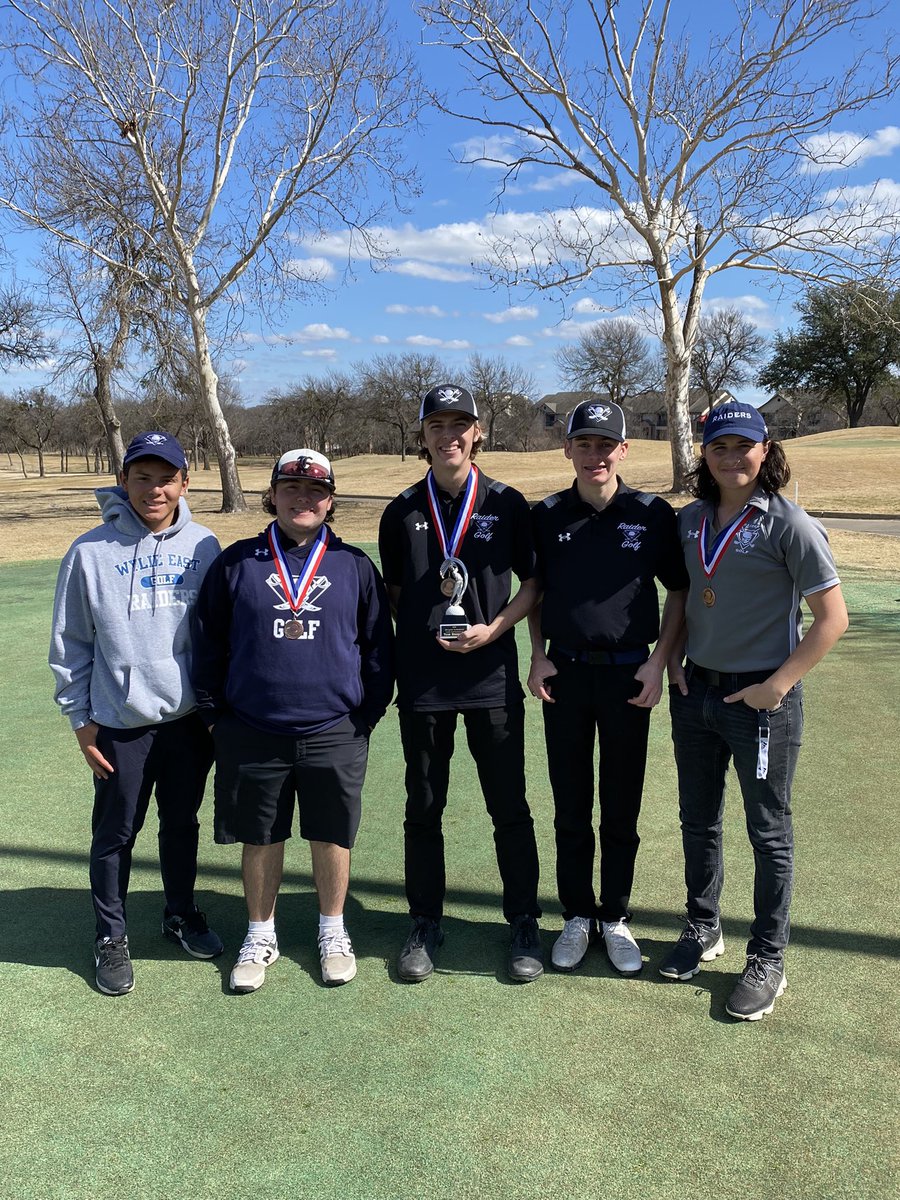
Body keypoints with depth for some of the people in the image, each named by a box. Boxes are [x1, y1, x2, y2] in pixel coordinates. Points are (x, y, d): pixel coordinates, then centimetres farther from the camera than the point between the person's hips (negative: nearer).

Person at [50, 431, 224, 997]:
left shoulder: (203, 547, -1)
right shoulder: (91, 552, -7)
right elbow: (71, 643, -1)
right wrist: (81, 718, -2)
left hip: (189, 717, 2)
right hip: (120, 722, -2)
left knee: (183, 823, 17)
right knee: (115, 834, 10)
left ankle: (182, 913, 38)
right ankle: (111, 937, 29)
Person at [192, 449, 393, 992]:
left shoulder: (354, 566, 3)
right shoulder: (237, 563, 2)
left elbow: (379, 646, 6)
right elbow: (209, 645, 5)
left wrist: (368, 714, 3)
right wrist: (216, 715, 3)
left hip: (334, 735, 0)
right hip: (252, 734, 0)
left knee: (332, 838, 11)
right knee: (260, 841, 13)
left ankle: (333, 931, 33)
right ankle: (261, 934, 33)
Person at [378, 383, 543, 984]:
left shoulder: (507, 504, 1)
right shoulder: (403, 512, 5)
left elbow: (533, 583, 3)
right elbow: (394, 595, 11)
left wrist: (492, 630, -12)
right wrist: (392, 665, 4)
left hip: (492, 679, -1)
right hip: (422, 682, 2)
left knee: (510, 807, 7)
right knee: (423, 809, 11)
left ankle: (524, 923, 23)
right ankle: (426, 924, 27)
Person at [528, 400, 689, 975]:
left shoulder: (653, 514, -3)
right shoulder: (547, 516, 2)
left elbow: (679, 591, 4)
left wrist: (658, 662, -5)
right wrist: (538, 658, 2)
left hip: (628, 674, -1)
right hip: (564, 673, 2)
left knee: (622, 808, 8)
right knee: (571, 806, 10)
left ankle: (616, 918, 25)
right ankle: (578, 917, 25)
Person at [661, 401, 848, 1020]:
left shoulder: (789, 524, -13)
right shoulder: (690, 520, 5)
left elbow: (833, 617, -13)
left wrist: (777, 686, -16)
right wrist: (672, 660, 4)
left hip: (762, 699, -5)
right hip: (695, 692, 6)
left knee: (769, 834, 9)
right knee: (698, 823, 17)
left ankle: (768, 960, 25)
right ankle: (703, 929, 38)